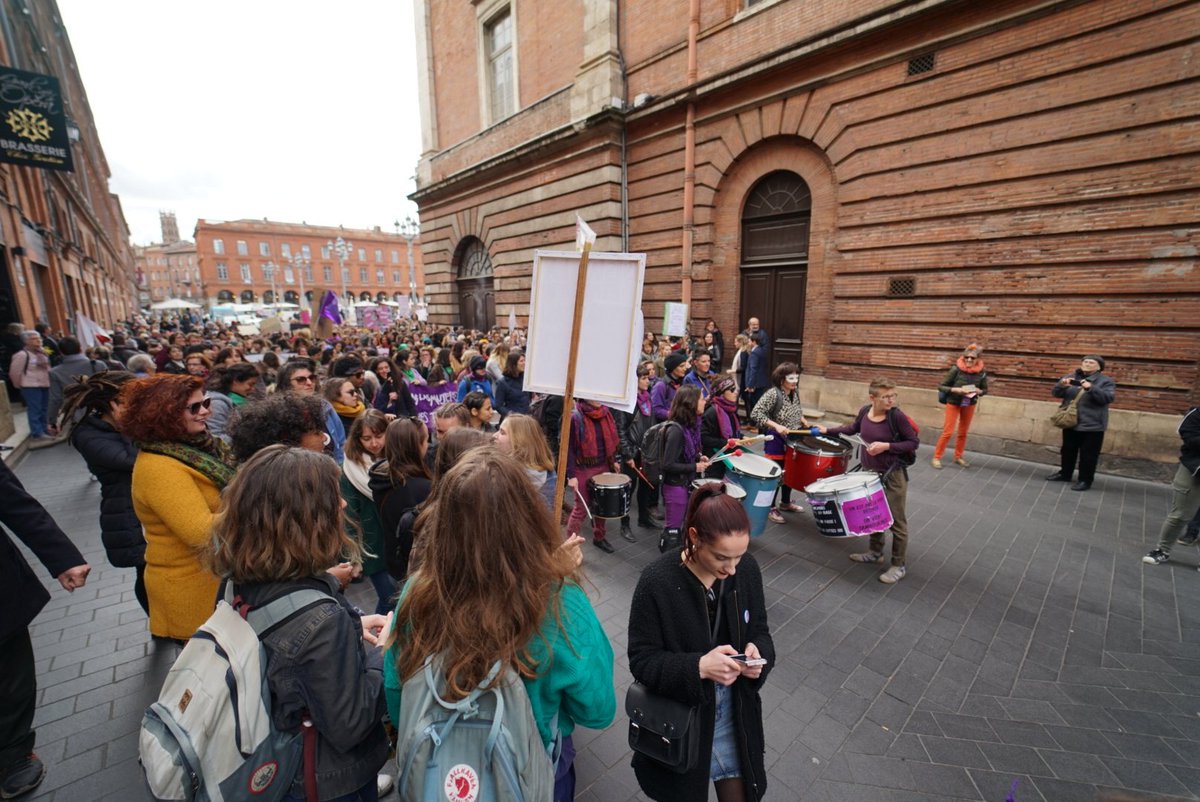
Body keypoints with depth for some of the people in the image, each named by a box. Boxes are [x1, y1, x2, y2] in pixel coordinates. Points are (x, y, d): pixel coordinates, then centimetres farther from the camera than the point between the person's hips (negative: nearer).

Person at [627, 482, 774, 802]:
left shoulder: (747, 568, -13)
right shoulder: (656, 582, -26)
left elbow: (759, 630, 2)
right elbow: (641, 660, -19)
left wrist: (759, 652, -20)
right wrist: (698, 667, -32)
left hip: (735, 708, 3)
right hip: (679, 713, -3)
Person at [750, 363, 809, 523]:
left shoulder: (795, 392, 1)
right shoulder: (772, 394, -22)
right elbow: (755, 414, -26)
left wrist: (802, 420, 3)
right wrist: (776, 425, -32)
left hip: (794, 439, 7)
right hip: (776, 441, -7)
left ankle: (785, 502, 38)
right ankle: (771, 508, 18)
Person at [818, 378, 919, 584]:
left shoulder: (897, 416, -19)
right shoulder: (865, 411, -4)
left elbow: (914, 442, -13)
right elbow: (854, 428, 16)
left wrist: (886, 446, -25)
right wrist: (828, 430, 14)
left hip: (893, 476, -6)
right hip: (869, 473, 6)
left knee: (896, 521, 4)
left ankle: (898, 566, 18)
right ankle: (875, 552, 39)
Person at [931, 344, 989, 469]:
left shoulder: (981, 373, -10)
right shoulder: (956, 370, -20)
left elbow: (985, 390, 4)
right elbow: (941, 386, -15)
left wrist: (978, 391, -17)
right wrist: (955, 390, -30)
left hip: (970, 405, 4)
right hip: (953, 403, -4)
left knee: (963, 432, 14)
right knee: (948, 432, -3)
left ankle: (958, 457, 29)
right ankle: (936, 457, 8)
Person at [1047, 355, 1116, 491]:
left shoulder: (1106, 381, -4)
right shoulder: (1071, 377, 5)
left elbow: (1109, 398, -17)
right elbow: (1056, 393, 2)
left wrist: (1091, 388, -31)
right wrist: (1062, 385, -19)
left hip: (1092, 426, -4)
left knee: (1088, 455, 3)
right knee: (1068, 451, 18)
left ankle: (1085, 480, 14)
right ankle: (1064, 473, 32)